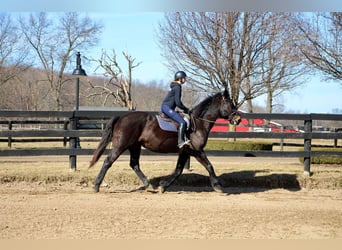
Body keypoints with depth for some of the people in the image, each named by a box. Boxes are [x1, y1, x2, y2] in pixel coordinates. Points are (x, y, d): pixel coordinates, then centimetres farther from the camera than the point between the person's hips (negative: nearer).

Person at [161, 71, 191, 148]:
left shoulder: (174, 86, 18)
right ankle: (180, 142, -22)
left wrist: (185, 109, 18)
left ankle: (183, 138, 17)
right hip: (167, 108, -11)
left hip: (166, 107, 11)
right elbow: (178, 102, -17)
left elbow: (176, 101, 24)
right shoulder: (177, 87, -12)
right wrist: (186, 109, -5)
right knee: (182, 122, -20)